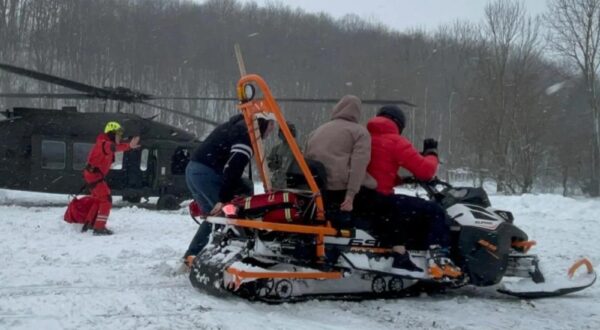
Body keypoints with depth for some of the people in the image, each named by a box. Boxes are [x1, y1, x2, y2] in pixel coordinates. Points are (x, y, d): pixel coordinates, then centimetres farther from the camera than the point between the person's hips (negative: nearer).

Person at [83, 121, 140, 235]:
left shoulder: (106, 143, 15)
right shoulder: (104, 143, -20)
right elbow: (114, 147, -40)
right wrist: (129, 146, -56)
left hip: (92, 174, 11)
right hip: (94, 174, -11)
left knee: (99, 200, 23)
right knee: (106, 200, -11)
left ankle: (89, 224, 32)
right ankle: (99, 228, -12)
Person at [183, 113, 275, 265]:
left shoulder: (238, 126, 22)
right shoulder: (248, 132, -9)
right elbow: (233, 167, -20)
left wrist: (245, 190, 23)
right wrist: (224, 198, -22)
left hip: (193, 169, 10)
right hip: (207, 172, -10)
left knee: (213, 216, 18)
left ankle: (192, 256, 18)